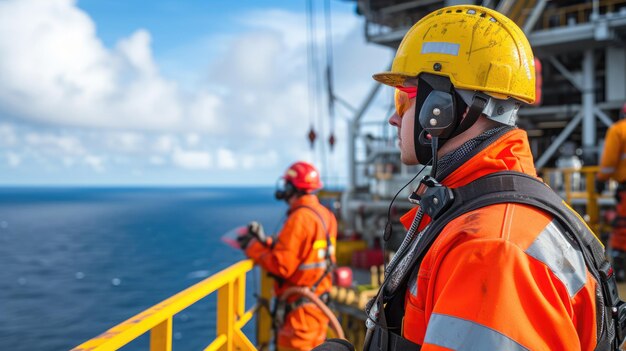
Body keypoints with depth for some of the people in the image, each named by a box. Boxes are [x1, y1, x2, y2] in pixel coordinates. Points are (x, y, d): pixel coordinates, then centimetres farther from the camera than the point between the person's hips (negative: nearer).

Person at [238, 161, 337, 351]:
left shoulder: (300, 219, -21)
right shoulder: (324, 214, 6)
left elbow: (281, 266, -22)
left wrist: (253, 247, -9)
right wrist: (264, 241, 8)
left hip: (299, 307, -9)